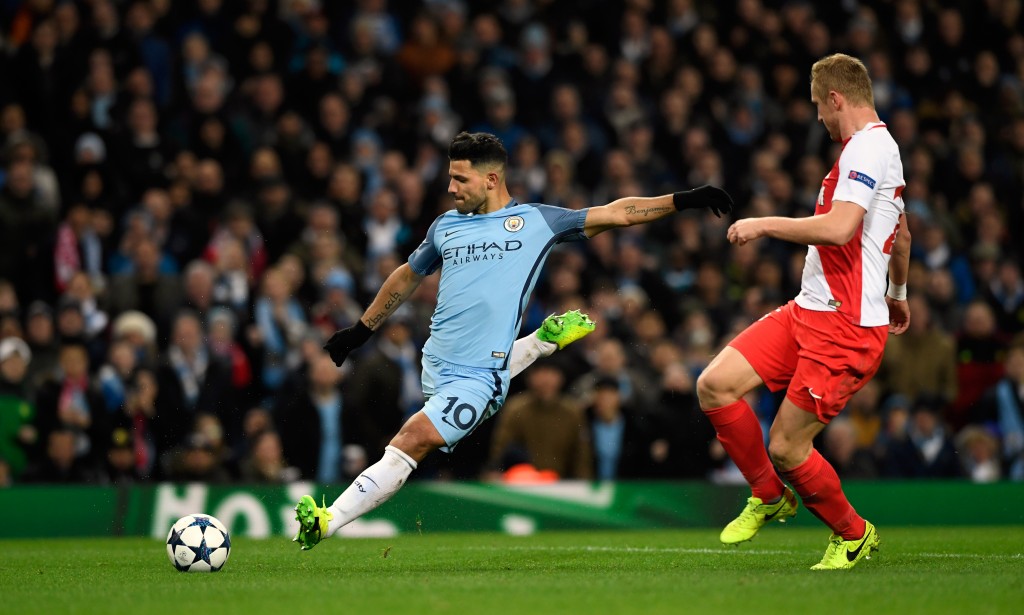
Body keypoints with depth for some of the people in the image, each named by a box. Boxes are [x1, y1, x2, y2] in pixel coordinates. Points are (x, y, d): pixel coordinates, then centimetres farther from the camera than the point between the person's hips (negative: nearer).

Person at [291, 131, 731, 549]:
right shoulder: (446, 226, 15)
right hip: (435, 362, 7)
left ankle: (327, 524, -18)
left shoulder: (536, 221, 3)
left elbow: (616, 213, 6)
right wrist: (361, 331, 35)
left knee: (411, 442, -19)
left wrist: (682, 200, -2)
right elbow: (406, 277, 31)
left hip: (476, 377, -7)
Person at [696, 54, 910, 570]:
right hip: (808, 311, 10)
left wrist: (765, 224, -17)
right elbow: (901, 236, 35)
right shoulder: (880, 148, 20)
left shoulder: (868, 148, -14)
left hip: (845, 328, -10)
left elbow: (839, 227, -29)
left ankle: (853, 534, 19)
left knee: (786, 447, -6)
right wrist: (896, 294, 51)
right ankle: (769, 497, 15)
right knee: (714, 386, -4)